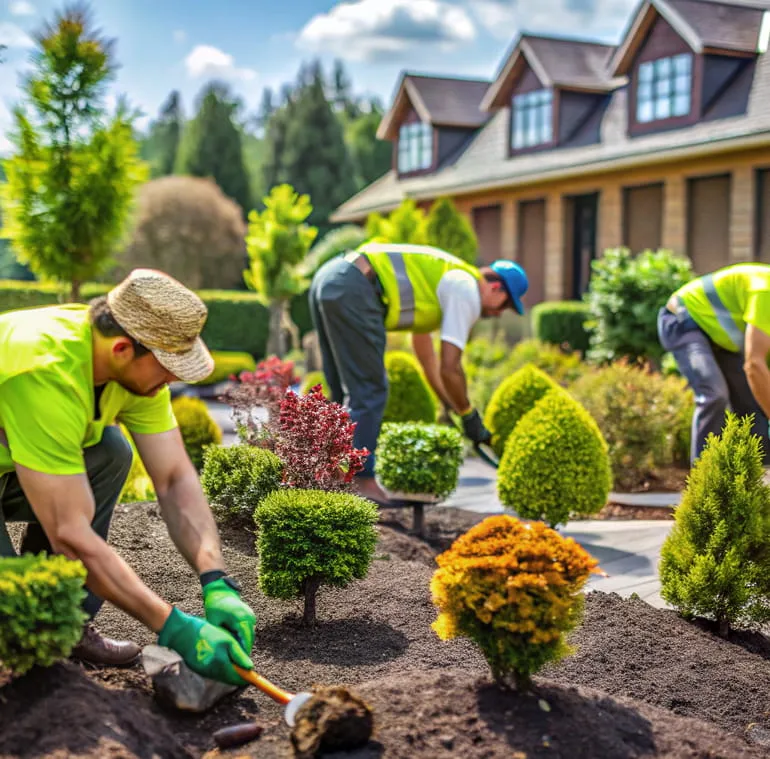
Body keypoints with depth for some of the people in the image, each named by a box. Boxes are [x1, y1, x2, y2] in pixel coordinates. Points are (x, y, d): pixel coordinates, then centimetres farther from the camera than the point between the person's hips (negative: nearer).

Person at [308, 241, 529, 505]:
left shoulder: (442, 279, 30)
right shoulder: (467, 293, 1)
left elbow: (424, 351, 41)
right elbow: (449, 367, -2)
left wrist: (448, 406, 47)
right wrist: (469, 416, 13)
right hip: (352, 291, -10)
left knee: (346, 393, 16)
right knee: (369, 391, -3)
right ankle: (362, 483, 0)